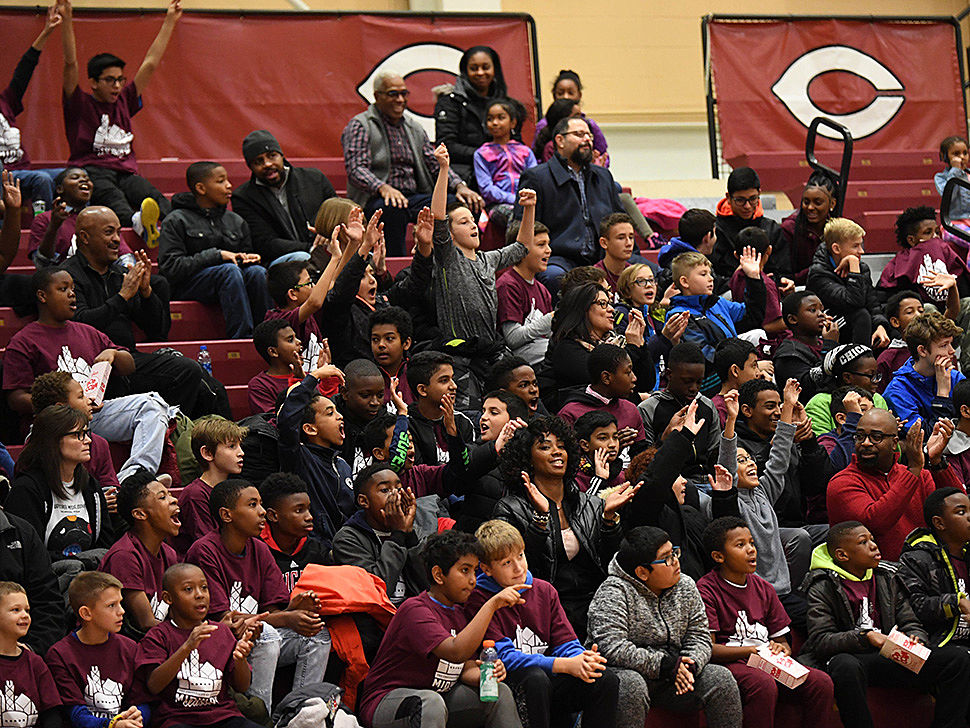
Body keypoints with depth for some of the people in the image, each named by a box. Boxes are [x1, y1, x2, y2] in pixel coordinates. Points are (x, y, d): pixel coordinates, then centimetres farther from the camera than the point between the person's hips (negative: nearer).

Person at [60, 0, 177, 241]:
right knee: (109, 194, -40)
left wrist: (169, 22, 28)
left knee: (153, 197, -30)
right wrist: (67, 21, -13)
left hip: (125, 173, 5)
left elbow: (151, 64, 27)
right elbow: (71, 64, -3)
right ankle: (138, 222, -71)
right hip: (91, 171, -4)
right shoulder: (80, 105, 11)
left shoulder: (124, 102, 24)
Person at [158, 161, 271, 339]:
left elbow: (247, 255, 25)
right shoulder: (177, 221, 1)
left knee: (257, 271, -26)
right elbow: (170, 268, -10)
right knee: (230, 270, -34)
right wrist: (217, 255, -14)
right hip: (188, 283, -5)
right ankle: (242, 338, -42)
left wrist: (251, 258, -2)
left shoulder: (236, 221, 18)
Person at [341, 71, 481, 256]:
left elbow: (435, 165, 19)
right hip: (375, 199, -6)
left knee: (464, 205, -18)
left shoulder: (414, 128, 22)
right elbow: (356, 170, -12)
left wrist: (459, 185, -2)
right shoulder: (360, 126, 1)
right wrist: (382, 188, -32)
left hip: (414, 198, 6)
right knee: (393, 209, -41)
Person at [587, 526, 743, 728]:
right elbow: (612, 648, -24)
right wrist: (666, 665, -23)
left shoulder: (685, 587, 6)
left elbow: (699, 637, 6)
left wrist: (688, 666, -17)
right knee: (630, 684, -38)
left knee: (721, 677, -14)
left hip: (672, 679, 5)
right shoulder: (614, 592, -14)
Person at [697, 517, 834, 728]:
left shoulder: (763, 588, 20)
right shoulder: (706, 589, -1)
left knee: (822, 683, -18)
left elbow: (782, 639, 22)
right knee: (764, 684, -38)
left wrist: (782, 649, -4)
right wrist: (751, 650, -17)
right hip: (728, 663, -6)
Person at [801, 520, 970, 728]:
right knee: (847, 666, -43)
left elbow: (910, 624, 16)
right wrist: (865, 638, -25)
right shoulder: (822, 588, -1)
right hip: (847, 655, -5)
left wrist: (915, 641, -9)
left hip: (889, 658, 5)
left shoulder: (887, 577, 16)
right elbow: (820, 641, -11)